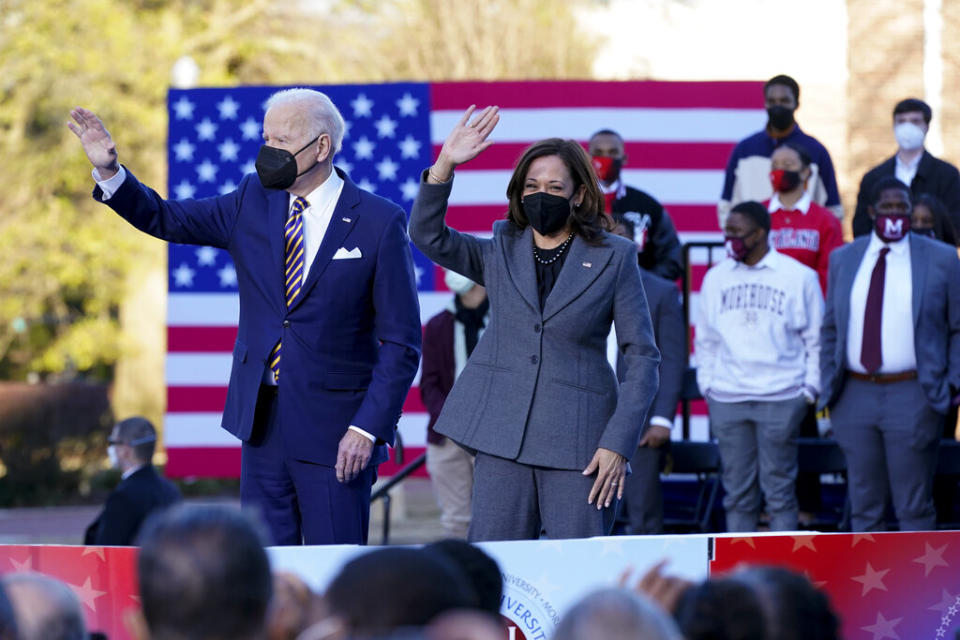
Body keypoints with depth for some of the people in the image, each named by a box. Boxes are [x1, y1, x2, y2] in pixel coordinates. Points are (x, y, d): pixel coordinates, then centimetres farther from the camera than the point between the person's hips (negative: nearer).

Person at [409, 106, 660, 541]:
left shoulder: (614, 258, 4)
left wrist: (618, 443, -7)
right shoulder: (500, 252, 12)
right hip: (503, 437, 3)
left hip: (578, 441, -2)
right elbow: (427, 235, -1)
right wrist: (445, 165, -15)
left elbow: (642, 358, 2)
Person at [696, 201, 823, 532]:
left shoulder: (799, 277, 3)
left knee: (779, 488, -3)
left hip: (781, 398, -3)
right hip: (727, 399, 3)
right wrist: (707, 385, 8)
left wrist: (810, 389, 0)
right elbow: (705, 339, 18)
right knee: (738, 491, 3)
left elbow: (816, 340, 7)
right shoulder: (716, 278, 11)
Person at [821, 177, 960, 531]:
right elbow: (830, 330, 14)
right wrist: (828, 387, 6)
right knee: (863, 505, 8)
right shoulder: (843, 259, 10)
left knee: (914, 507, 0)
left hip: (912, 397, -3)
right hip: (855, 395, 3)